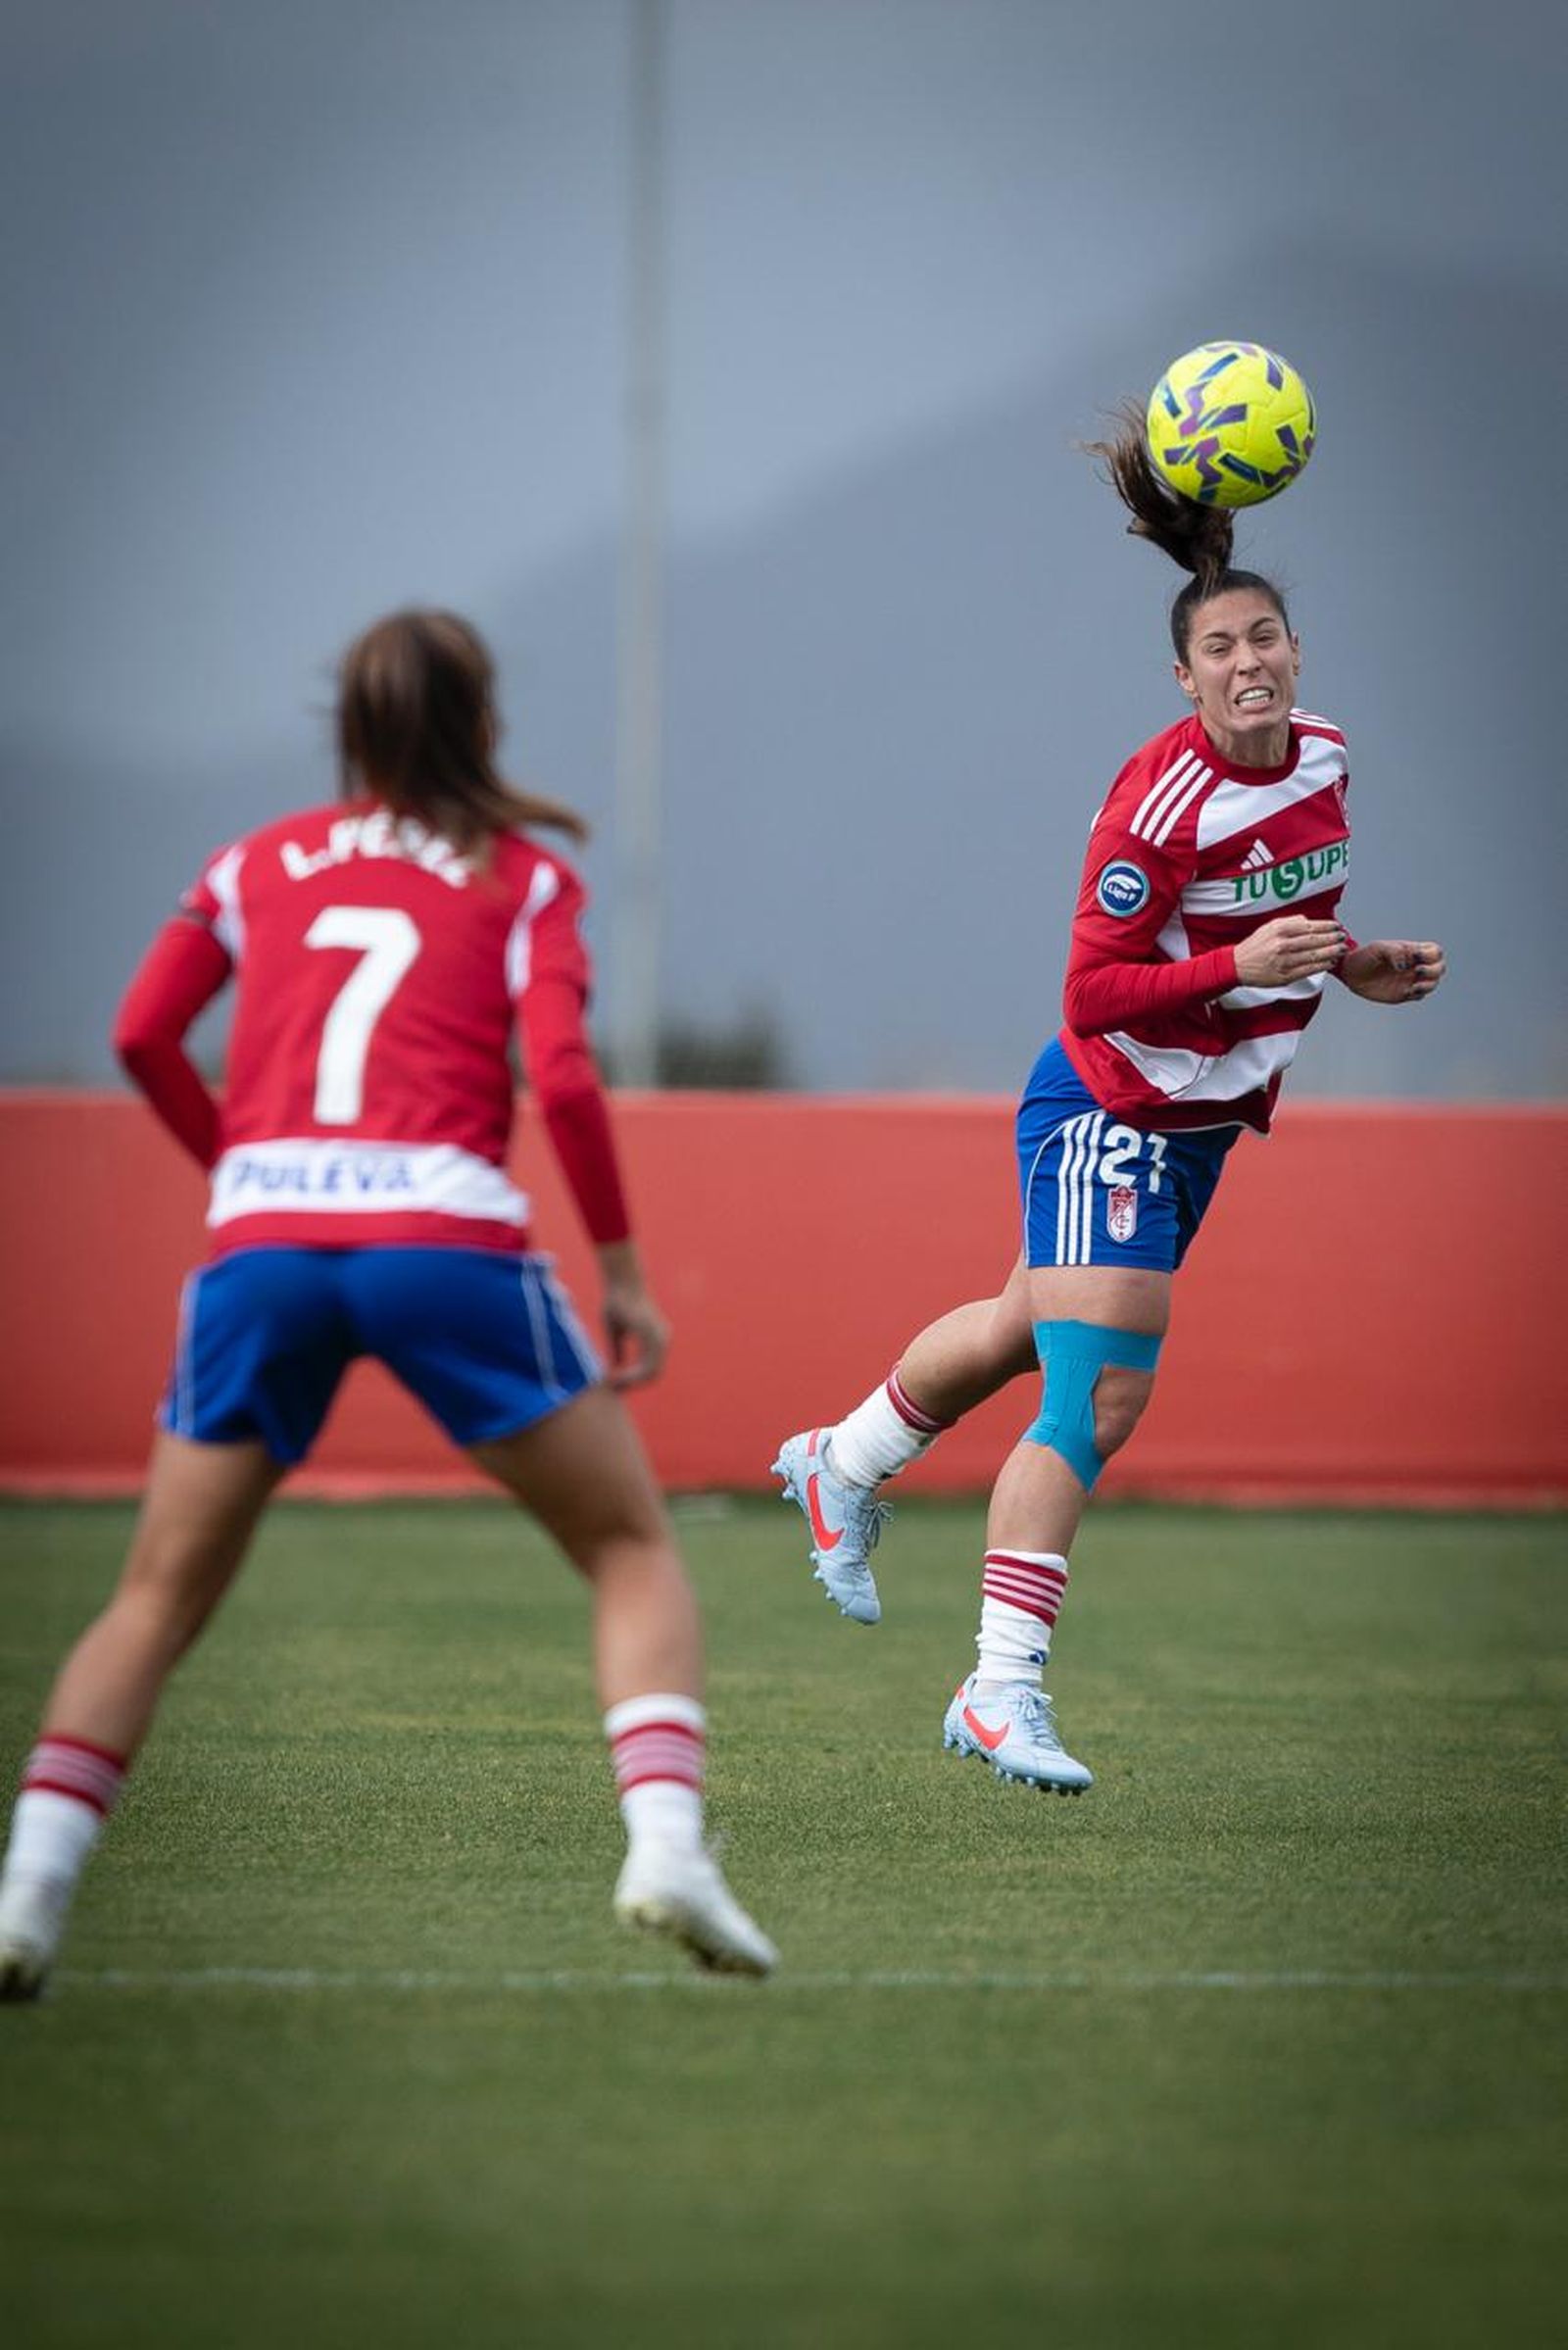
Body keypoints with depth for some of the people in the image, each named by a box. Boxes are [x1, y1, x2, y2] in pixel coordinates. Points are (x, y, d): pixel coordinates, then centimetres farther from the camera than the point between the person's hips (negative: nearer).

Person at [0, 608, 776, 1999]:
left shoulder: (262, 864, 19)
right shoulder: (526, 878, 12)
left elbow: (143, 1035, 10)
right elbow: (562, 1078, -2)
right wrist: (623, 1272, 3)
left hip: (262, 1244, 2)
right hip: (447, 1233, -2)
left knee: (161, 1597, 11)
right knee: (632, 1549, 10)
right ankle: (665, 1840, -11)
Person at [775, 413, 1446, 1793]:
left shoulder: (1322, 760, -1)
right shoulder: (1161, 800, -25)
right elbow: (1094, 991, -23)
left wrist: (1349, 966, 2)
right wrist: (1237, 967, -34)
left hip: (1202, 1124, 8)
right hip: (1109, 1113, -8)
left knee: (1029, 1329, 26)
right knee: (1101, 1397, -16)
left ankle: (843, 1469, 51)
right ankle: (1003, 1690, -12)